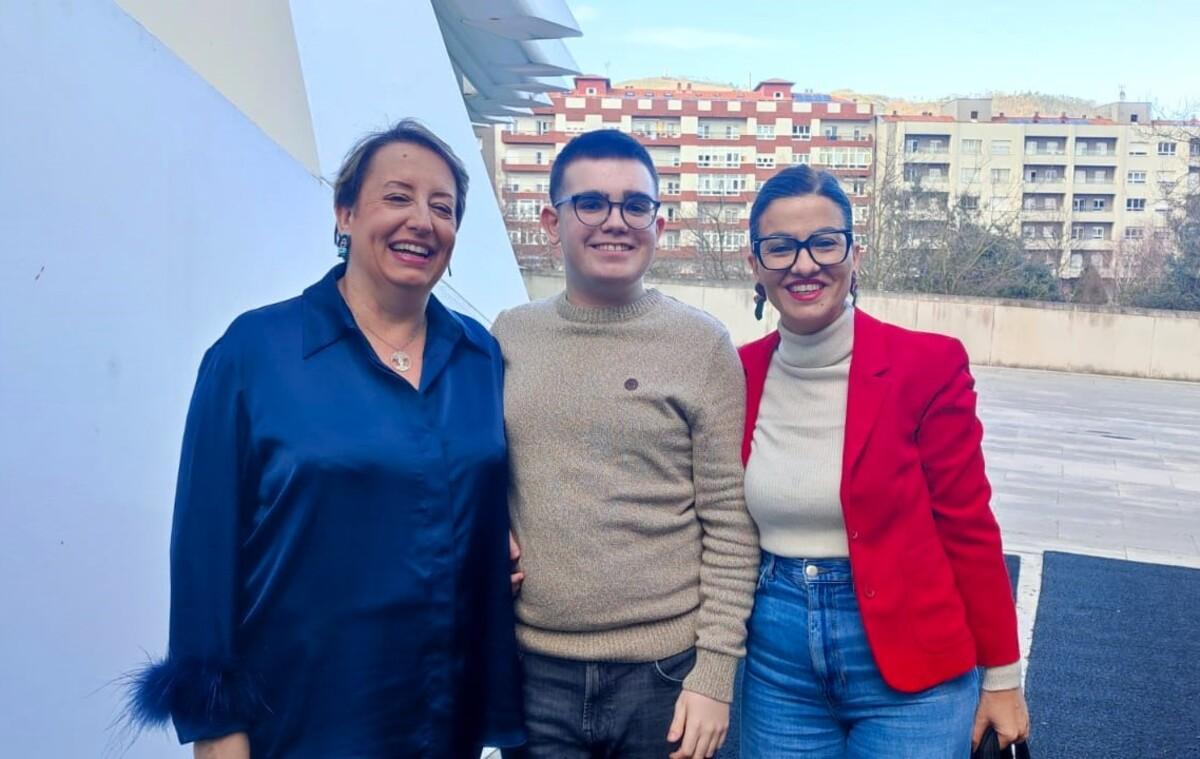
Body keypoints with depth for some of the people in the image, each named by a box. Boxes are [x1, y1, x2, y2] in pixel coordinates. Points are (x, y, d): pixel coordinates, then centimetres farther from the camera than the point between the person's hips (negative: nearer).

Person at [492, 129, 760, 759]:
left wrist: (715, 672, -7)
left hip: (664, 673, -2)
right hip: (534, 668, 2)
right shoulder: (509, 335, 3)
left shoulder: (702, 343, -6)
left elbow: (730, 526, -6)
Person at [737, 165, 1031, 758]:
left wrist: (1001, 678, -1)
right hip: (778, 663, 4)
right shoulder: (739, 374, -1)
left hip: (909, 669, -3)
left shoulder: (929, 365, -12)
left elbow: (968, 528, -7)